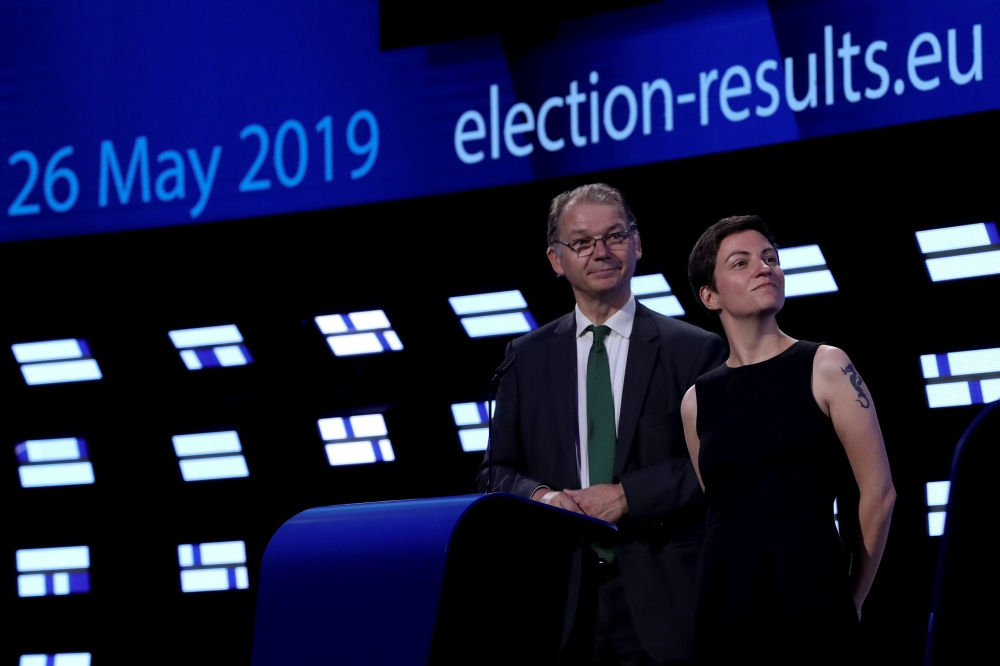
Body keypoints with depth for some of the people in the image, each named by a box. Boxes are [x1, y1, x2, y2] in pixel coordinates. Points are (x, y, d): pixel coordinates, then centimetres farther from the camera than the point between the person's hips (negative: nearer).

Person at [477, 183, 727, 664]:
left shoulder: (696, 350, 3)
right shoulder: (527, 358, 11)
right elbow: (497, 471, 12)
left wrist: (629, 495, -13)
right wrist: (540, 495, -9)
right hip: (560, 604, 2)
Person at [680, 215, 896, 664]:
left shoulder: (825, 368, 0)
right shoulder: (697, 400, 9)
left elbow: (878, 493, 0)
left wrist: (851, 600, 5)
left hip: (808, 592, -3)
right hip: (723, 602, 3)